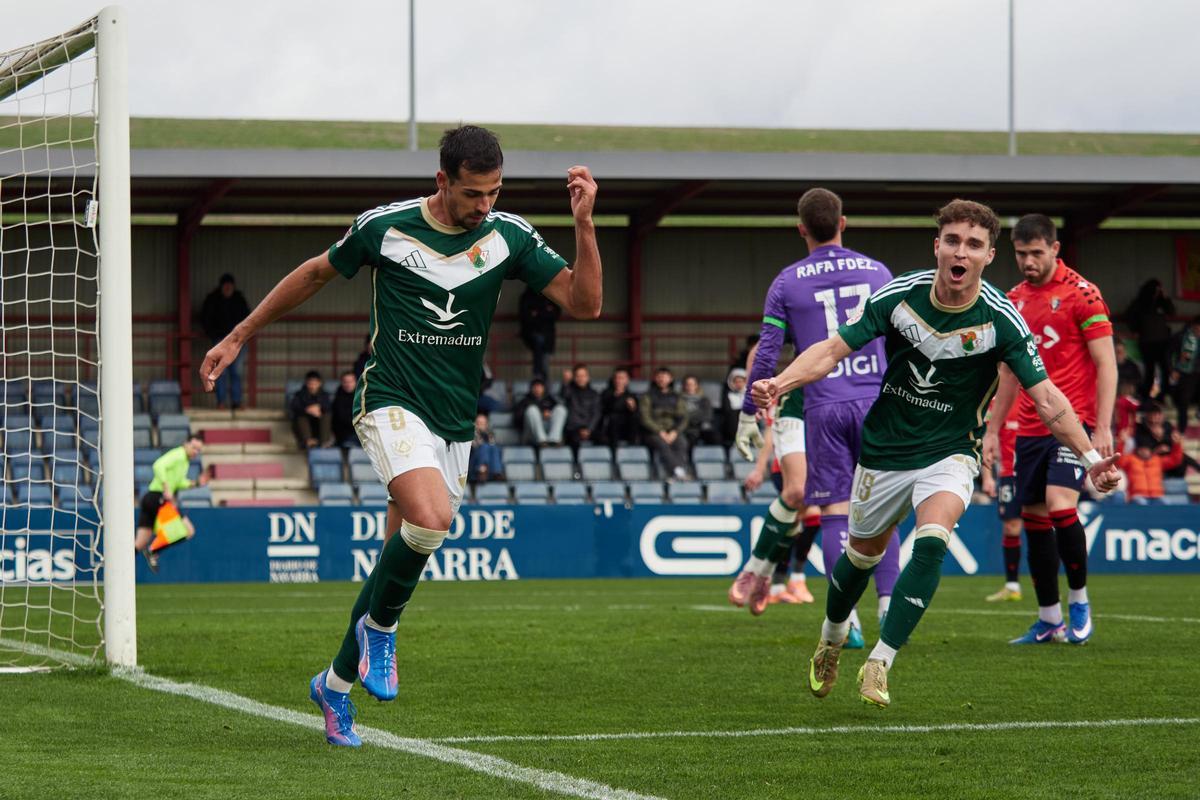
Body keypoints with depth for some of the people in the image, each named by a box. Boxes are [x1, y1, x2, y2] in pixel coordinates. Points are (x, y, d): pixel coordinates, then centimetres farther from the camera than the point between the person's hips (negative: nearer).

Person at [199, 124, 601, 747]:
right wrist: (239, 337, 15)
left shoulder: (509, 236, -1)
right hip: (392, 404, -4)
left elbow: (584, 304, -5)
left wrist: (584, 225, -19)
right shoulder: (384, 227, -7)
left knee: (400, 560, 6)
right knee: (431, 519, -30)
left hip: (455, 425, 4)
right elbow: (316, 274, 10)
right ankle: (380, 628, -3)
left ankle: (335, 684, 26)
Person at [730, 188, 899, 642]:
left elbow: (766, 356, 1)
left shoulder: (786, 283, 3)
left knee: (835, 514, 1)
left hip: (822, 407, -1)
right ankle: (889, 609, -2)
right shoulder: (878, 273, 9)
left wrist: (747, 415, 8)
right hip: (875, 401, 1)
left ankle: (848, 621, -5)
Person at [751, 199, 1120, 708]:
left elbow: (1046, 398, -16)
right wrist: (779, 383, -27)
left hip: (950, 452, -2)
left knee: (931, 541, -27)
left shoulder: (1001, 320, -18)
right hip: (884, 448, 2)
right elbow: (834, 349, -10)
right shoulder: (899, 295, -14)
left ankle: (879, 664, -21)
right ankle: (832, 638, 47)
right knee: (864, 553, 17)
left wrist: (1090, 457, -27)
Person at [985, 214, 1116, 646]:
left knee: (1060, 505, -21)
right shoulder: (1014, 299, 13)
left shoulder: (1081, 293, -6)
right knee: (1033, 517, 5)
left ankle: (1078, 599, -2)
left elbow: (1106, 363, -8)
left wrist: (1102, 427, -16)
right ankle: (1049, 620, 13)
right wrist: (992, 429, 18)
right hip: (1030, 427, 7)